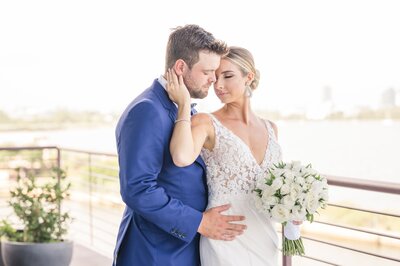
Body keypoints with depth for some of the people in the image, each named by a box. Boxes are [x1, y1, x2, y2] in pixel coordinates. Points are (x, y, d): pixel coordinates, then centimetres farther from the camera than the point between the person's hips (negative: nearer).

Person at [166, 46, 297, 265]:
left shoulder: (270, 129, 7)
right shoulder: (206, 123, -8)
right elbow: (182, 157, -30)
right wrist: (184, 104, -20)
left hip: (264, 238, 5)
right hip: (224, 239, -5)